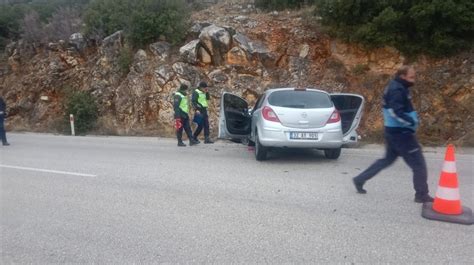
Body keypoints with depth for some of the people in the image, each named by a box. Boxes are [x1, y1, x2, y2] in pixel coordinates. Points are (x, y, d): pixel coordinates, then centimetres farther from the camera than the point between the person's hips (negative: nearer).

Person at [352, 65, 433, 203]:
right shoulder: (397, 90, -18)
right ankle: (422, 195, 11)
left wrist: (412, 118, 12)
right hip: (401, 132, -10)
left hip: (394, 131, 10)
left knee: (388, 159, 20)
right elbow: (396, 112, -28)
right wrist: (412, 121, -23)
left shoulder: (396, 87, 14)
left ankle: (360, 179, 21)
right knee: (418, 163, 0)